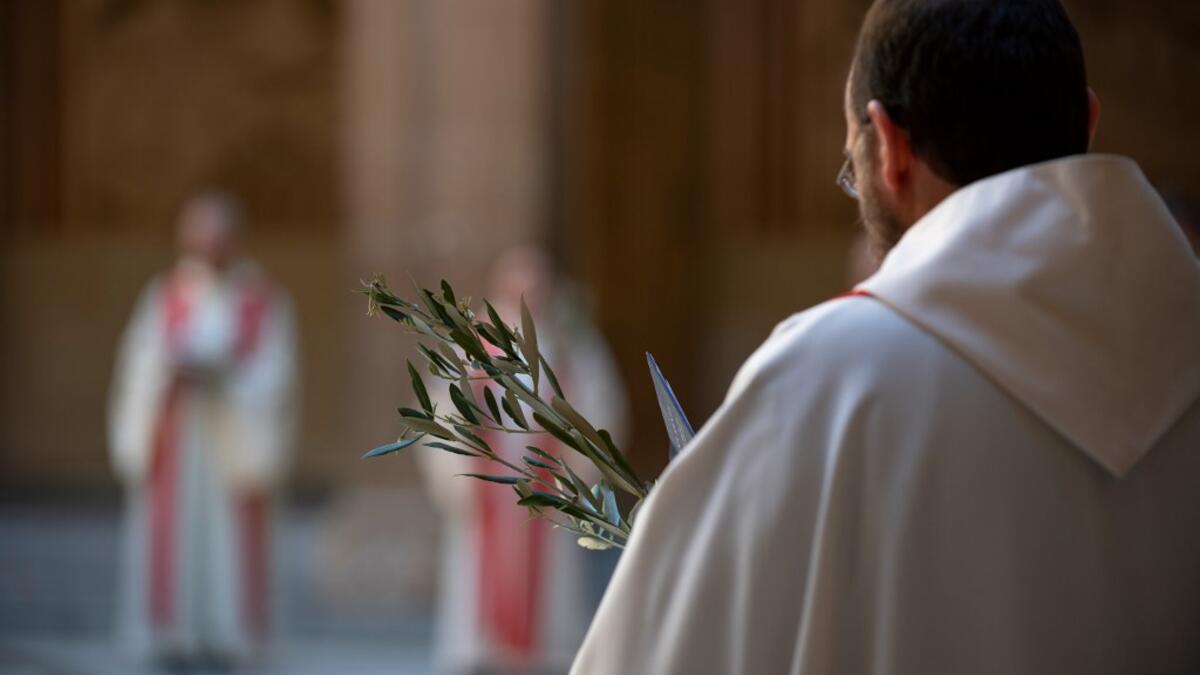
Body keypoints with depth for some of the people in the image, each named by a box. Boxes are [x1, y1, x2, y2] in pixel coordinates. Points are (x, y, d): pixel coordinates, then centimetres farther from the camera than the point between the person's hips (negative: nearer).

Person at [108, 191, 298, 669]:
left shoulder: (263, 302, 2)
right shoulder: (164, 298, 6)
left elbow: (273, 374, -3)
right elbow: (140, 369, 4)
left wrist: (220, 378, -16)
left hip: (232, 440, -1)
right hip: (174, 441, 1)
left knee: (228, 535, -2)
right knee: (172, 535, -2)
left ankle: (224, 637, 6)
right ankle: (174, 633, 5)